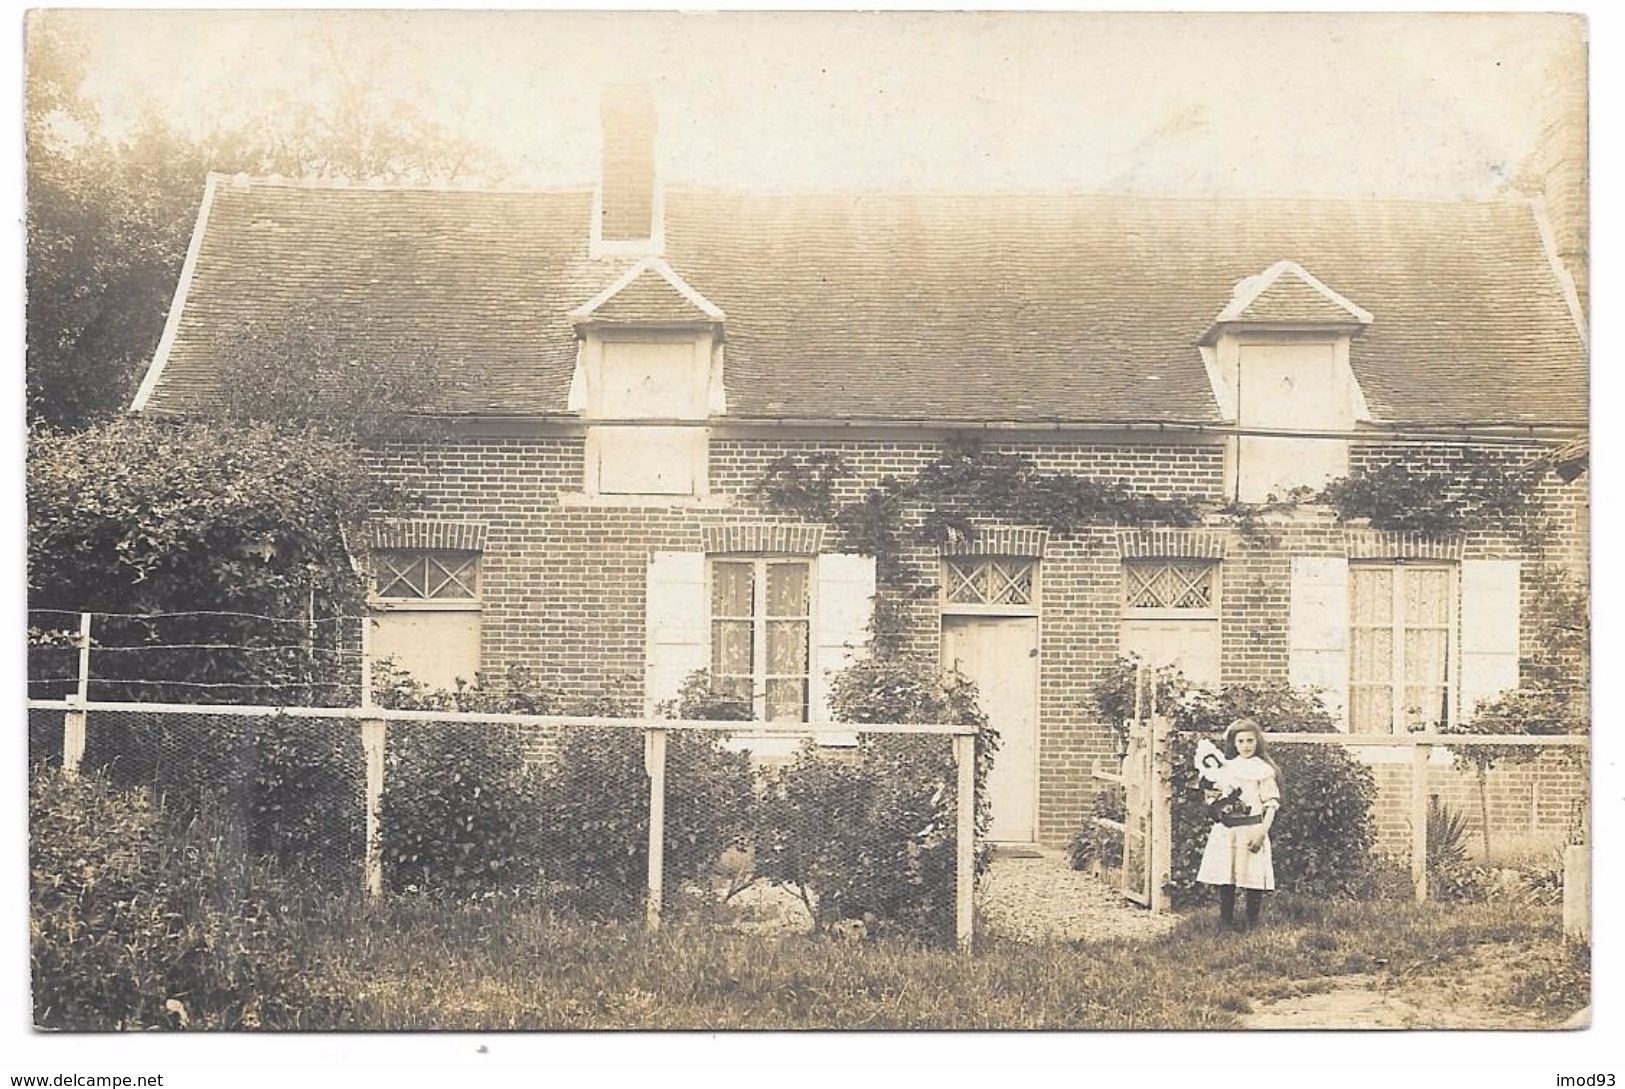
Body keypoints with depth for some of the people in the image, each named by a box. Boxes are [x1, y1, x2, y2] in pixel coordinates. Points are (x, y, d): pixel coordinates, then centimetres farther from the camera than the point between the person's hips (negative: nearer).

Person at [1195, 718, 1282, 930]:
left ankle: (1252, 924, 7)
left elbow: (1271, 805, -6)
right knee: (1225, 880, 6)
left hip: (1251, 830, -5)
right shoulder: (1226, 768, 13)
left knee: (1253, 879, -4)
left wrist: (1262, 832, -14)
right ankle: (1226, 922, 15)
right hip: (1225, 831, 5)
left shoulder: (1263, 769, -2)